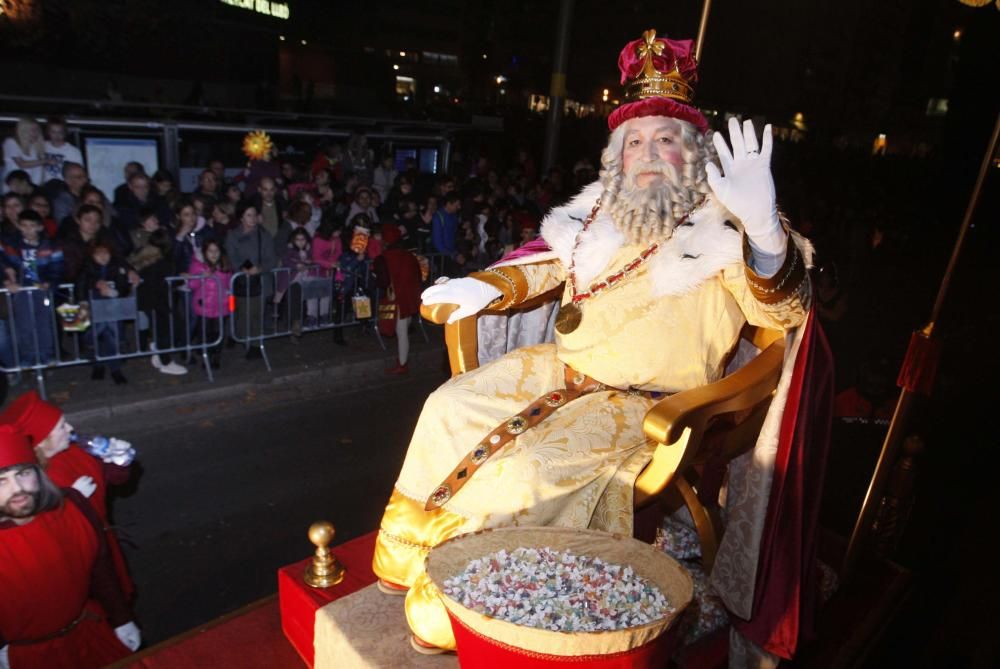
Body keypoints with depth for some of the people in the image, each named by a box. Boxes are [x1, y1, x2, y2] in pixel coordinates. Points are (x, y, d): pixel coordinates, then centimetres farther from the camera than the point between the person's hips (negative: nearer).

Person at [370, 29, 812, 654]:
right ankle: (407, 553, 15)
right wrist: (486, 287, 3)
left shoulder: (720, 230, -9)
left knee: (531, 464, -26)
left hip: (646, 401, -6)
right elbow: (547, 262, 22)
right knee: (452, 406, -2)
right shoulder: (604, 214, 9)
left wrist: (765, 227, -43)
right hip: (563, 367, 7)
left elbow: (783, 309, -22)